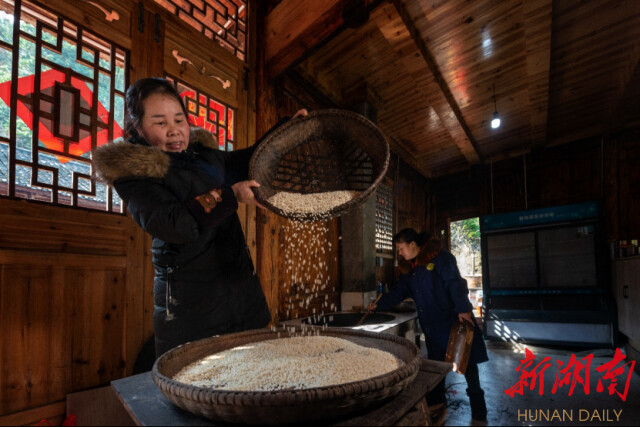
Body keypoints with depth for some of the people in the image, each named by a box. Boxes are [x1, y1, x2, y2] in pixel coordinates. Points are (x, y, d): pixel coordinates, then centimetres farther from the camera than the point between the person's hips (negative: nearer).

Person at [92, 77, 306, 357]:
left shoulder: (202, 152, 11)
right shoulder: (132, 170, -8)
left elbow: (243, 161, 28)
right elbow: (175, 225, -23)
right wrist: (231, 194, -21)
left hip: (241, 285, 6)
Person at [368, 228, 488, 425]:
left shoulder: (439, 257, -13)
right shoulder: (408, 269, 10)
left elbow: (455, 283, -19)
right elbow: (398, 291, 13)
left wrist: (463, 309, -28)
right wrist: (379, 305, 8)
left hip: (455, 319, -6)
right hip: (432, 324, 7)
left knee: (467, 362, 4)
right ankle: (438, 405, 31)